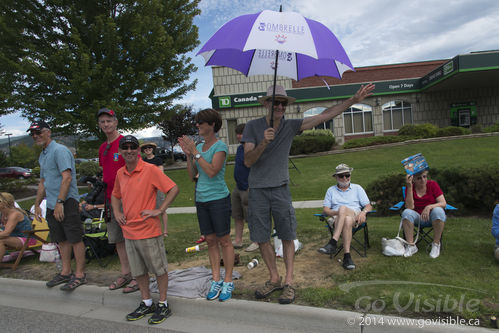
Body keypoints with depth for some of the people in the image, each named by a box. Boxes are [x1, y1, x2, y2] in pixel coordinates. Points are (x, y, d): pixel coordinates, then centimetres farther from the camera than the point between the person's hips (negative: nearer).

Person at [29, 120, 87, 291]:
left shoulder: (59, 150, -10)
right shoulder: (42, 155, 20)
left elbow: (67, 177, -19)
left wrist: (59, 202, -22)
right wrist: (37, 204, 24)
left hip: (66, 202, -9)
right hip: (51, 205, 9)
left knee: (75, 238, -5)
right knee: (62, 239, 14)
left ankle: (80, 274, 1)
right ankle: (66, 272, 23)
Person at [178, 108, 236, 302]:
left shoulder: (220, 146, -8)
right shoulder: (199, 146, 11)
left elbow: (212, 171, -21)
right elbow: (192, 175, 8)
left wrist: (195, 152, -18)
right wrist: (188, 154, -3)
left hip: (218, 199, -6)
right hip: (201, 199, 7)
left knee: (224, 241, 2)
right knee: (210, 241, 10)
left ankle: (228, 282, 12)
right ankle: (216, 281, 20)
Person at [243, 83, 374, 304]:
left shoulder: (291, 126, 2)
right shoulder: (252, 127, -2)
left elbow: (325, 115, 0)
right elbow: (247, 161, -9)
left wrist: (354, 100, -5)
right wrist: (264, 142, -25)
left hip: (280, 189, 1)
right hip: (257, 190, 0)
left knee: (287, 237, 2)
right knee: (261, 238, 5)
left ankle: (289, 282, 15)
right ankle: (274, 279, 23)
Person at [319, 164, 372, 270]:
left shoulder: (357, 188, 23)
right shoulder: (331, 190, 23)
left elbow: (369, 206, 15)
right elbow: (326, 209, 13)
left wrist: (363, 212, -9)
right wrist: (335, 212, -10)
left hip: (355, 217, 0)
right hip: (336, 218, 1)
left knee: (343, 208, -37)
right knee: (347, 221, -38)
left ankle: (332, 243, -44)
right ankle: (347, 256, -42)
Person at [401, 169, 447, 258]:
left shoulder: (433, 184, -7)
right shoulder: (410, 188, -5)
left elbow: (443, 203, -13)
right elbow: (410, 207, -18)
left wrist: (429, 207, -32)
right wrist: (409, 187, -23)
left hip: (432, 217, -1)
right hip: (417, 217, 1)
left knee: (438, 210, -33)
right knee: (406, 212, -30)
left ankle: (436, 244, -20)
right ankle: (411, 245, -23)